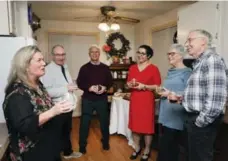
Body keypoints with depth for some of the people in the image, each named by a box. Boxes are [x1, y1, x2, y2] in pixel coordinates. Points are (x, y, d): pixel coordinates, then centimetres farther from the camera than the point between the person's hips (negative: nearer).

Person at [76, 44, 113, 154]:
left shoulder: (105, 68, 5)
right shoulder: (84, 68, -1)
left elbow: (110, 81, 6)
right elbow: (79, 83, -4)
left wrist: (105, 87, -15)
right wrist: (90, 88, -21)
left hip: (102, 99, 2)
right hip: (88, 99, -1)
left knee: (104, 121, 13)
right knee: (85, 123, 6)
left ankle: (105, 142, 33)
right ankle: (82, 145, 23)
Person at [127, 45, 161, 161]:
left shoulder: (153, 68, -6)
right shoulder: (132, 68, 10)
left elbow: (158, 86, -8)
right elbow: (128, 84, 16)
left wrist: (144, 86, -18)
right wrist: (130, 84, -6)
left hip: (147, 100, -4)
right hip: (134, 100, 5)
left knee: (147, 126, 3)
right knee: (134, 125, 10)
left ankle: (147, 150, 22)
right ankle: (137, 148, 30)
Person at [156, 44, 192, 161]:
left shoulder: (187, 72, -9)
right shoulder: (170, 71, 15)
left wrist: (170, 94, -18)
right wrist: (161, 91, 7)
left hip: (175, 116, -8)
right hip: (165, 114, 8)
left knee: (168, 146, 0)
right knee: (165, 145, 17)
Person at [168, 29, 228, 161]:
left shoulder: (212, 60, -17)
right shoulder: (200, 62, 16)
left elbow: (216, 99, -26)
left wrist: (200, 122, -18)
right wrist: (180, 98, 8)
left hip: (203, 122, -10)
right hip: (196, 117, 10)